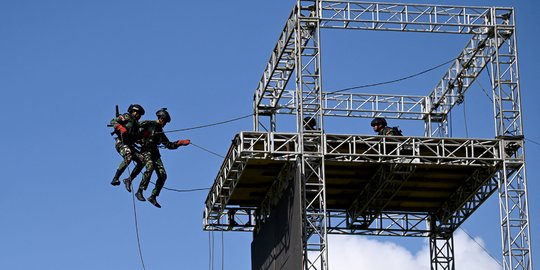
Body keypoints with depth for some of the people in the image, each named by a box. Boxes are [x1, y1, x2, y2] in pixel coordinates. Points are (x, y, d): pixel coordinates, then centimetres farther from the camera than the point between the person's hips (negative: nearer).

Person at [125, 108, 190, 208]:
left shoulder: (160, 133, 25)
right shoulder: (149, 124, 3)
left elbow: (169, 145, 26)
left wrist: (181, 143, 17)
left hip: (155, 154, 8)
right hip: (146, 151, -8)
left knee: (162, 175, -6)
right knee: (150, 167, -33)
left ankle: (153, 196, 2)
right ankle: (139, 191, -30)